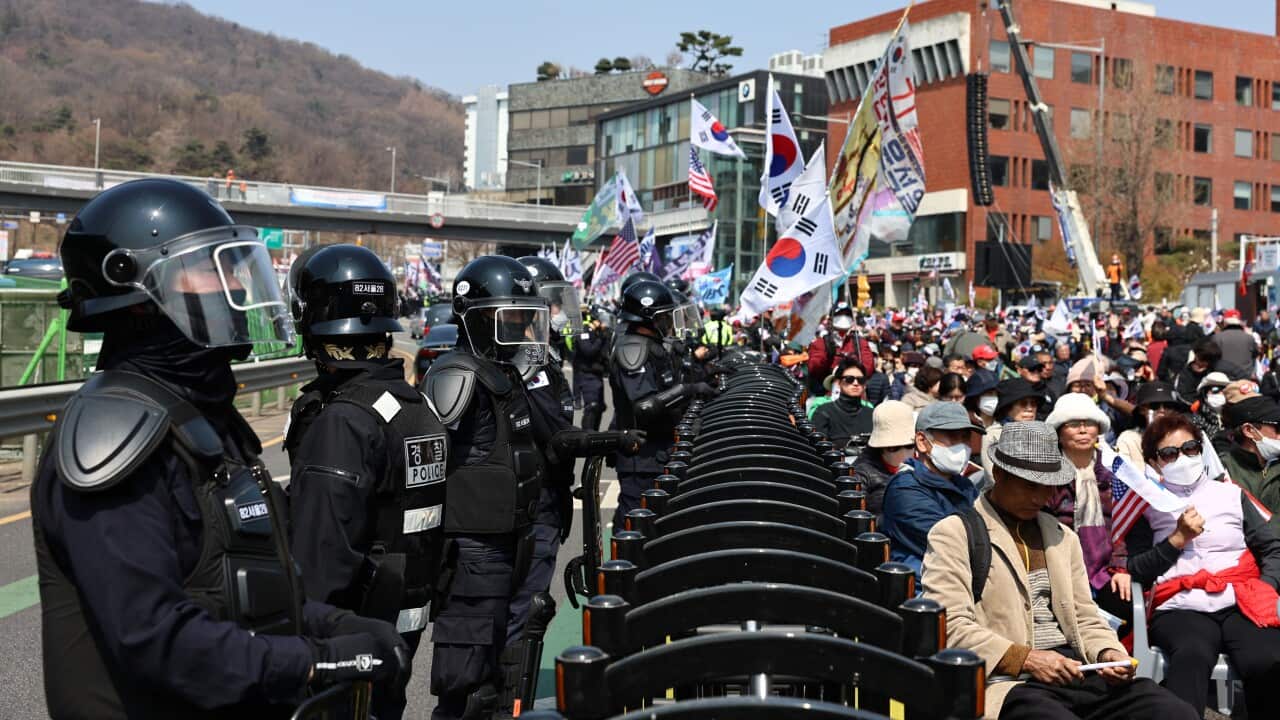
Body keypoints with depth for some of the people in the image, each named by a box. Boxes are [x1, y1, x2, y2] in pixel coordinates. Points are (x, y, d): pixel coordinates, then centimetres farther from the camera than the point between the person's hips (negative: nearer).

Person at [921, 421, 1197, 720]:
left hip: (1075, 671, 7)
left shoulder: (1063, 536, 25)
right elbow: (950, 627, -9)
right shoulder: (954, 533, 2)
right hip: (1009, 682, -6)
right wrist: (1026, 659, -16)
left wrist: (1107, 652, 2)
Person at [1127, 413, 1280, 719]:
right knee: (1193, 655, -38)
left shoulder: (1230, 494, 21)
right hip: (1180, 607, -2)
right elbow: (1135, 571, 8)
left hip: (1239, 601, 2)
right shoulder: (1147, 505, 16)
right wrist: (1178, 539, 0)